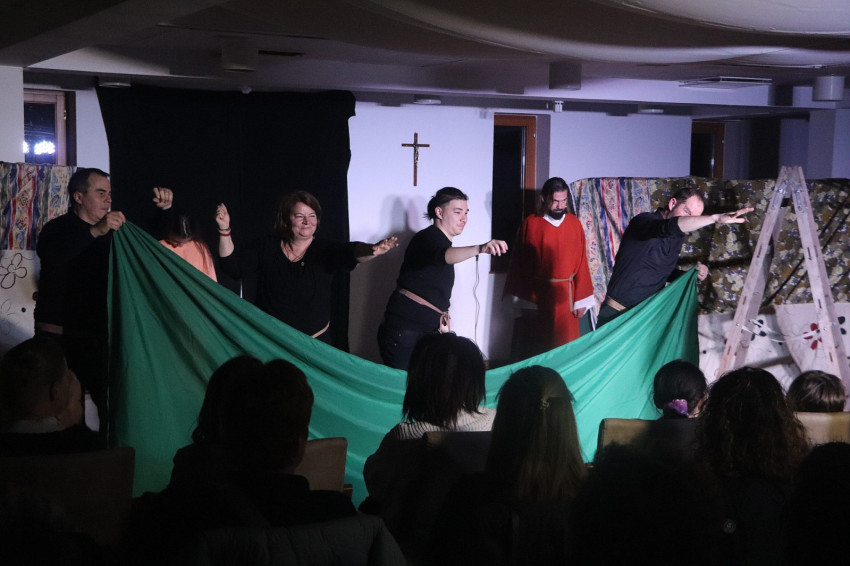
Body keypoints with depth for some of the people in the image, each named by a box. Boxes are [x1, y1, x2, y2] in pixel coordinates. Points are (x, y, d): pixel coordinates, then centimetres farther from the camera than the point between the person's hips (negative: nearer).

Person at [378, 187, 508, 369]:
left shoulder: (443, 243, 19)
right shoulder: (429, 237, -11)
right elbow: (443, 256, -36)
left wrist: (444, 325, 14)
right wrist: (480, 248, -52)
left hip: (426, 330, 9)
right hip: (404, 332, -9)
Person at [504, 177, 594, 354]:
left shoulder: (574, 223, 2)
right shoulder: (531, 224, -4)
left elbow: (581, 262, 2)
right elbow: (519, 263, 0)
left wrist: (581, 299, -2)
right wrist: (520, 299, 0)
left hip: (566, 294, 2)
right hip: (537, 295, -2)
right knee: (540, 345, 6)